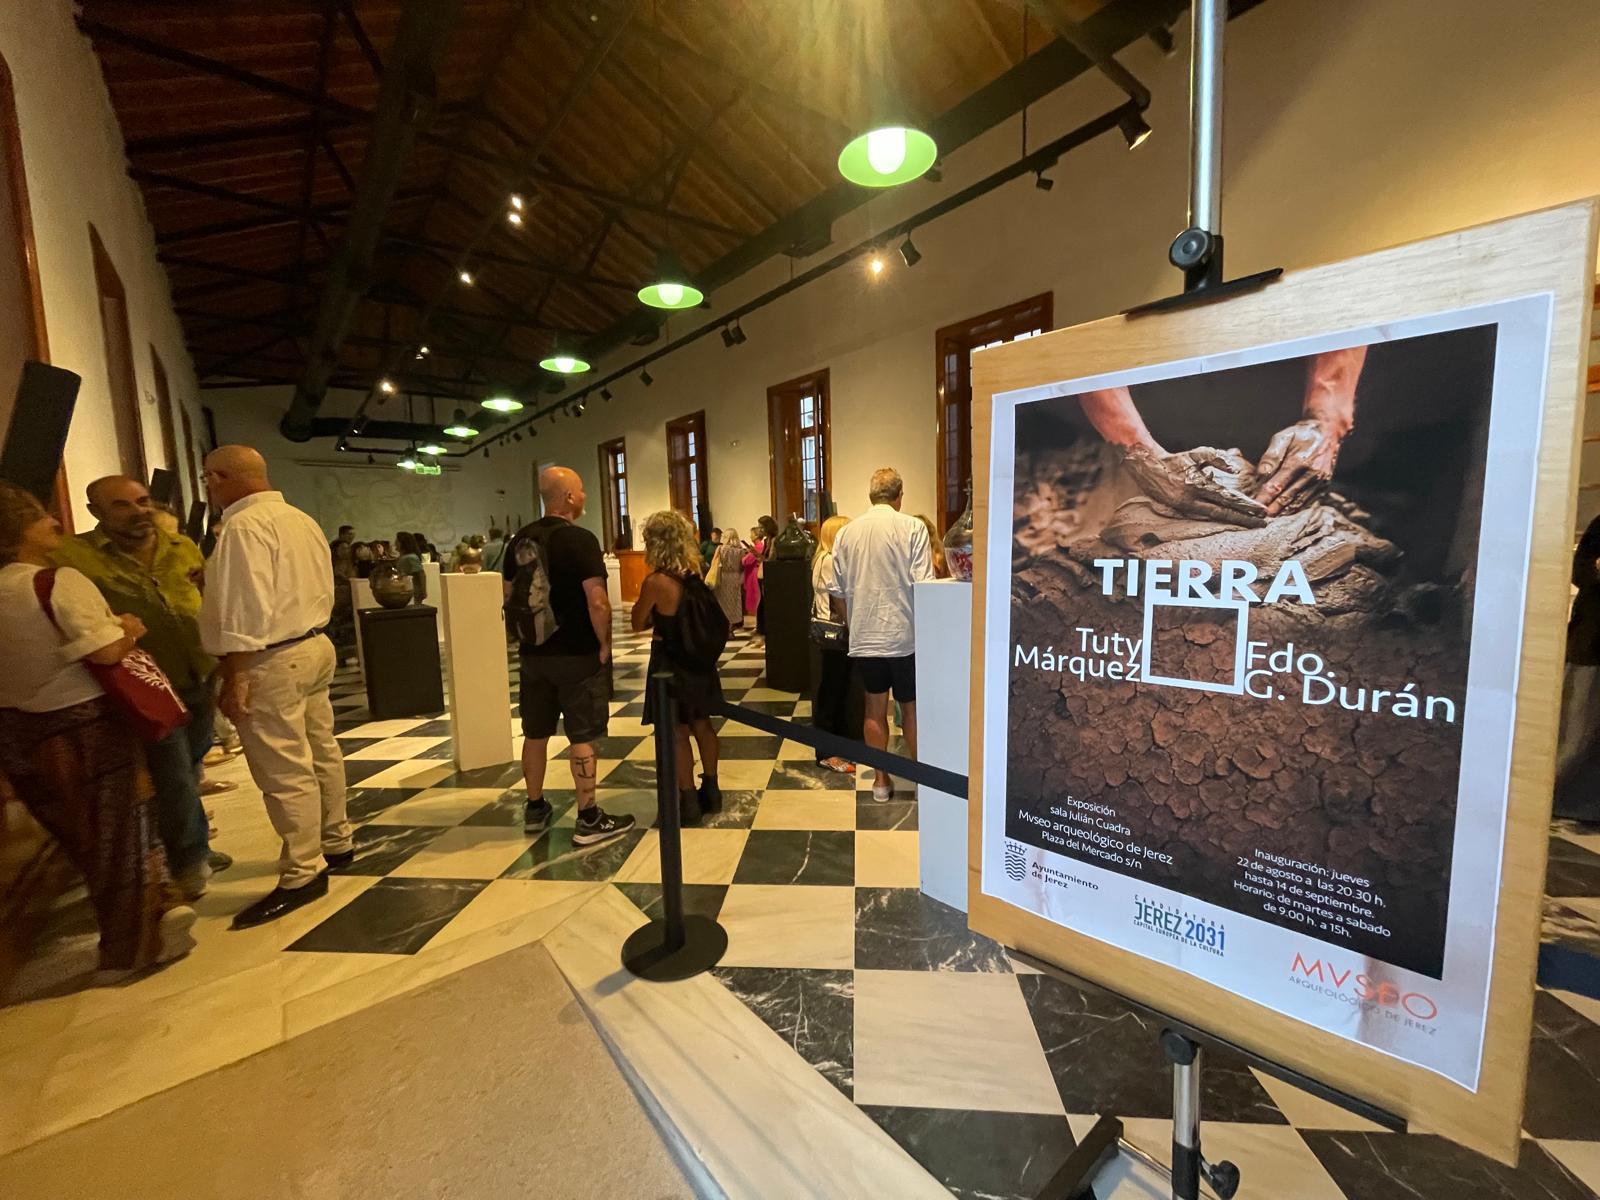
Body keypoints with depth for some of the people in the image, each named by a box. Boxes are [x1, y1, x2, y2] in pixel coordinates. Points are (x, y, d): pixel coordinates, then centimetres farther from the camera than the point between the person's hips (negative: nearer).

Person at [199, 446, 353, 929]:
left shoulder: (245, 525, -16)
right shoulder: (301, 519, 12)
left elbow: (245, 610, -21)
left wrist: (234, 679, -18)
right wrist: (308, 632, 19)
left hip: (272, 660, -9)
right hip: (314, 647, 10)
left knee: (284, 771, -1)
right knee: (320, 753, 18)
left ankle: (302, 875, 9)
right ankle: (336, 843, 32)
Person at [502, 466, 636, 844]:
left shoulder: (519, 541, 7)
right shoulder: (580, 539, -15)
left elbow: (509, 596, 14)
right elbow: (597, 601, -22)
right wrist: (604, 644, -10)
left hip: (534, 653, 7)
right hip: (578, 655, -7)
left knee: (535, 733, 16)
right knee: (582, 737, 1)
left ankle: (534, 809, 31)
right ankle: (589, 820, 9)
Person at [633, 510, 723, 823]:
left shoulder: (655, 581, -20)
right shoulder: (695, 574, -3)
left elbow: (639, 624, -7)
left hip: (669, 663, -6)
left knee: (677, 733, 6)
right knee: (702, 725, 17)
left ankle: (689, 802, 16)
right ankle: (711, 791, 29)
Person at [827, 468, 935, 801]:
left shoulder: (847, 532, 2)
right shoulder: (912, 528, -8)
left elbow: (836, 589, 4)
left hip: (864, 636, 3)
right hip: (904, 635, -3)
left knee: (875, 707, 14)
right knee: (911, 710, 11)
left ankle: (881, 780, 24)